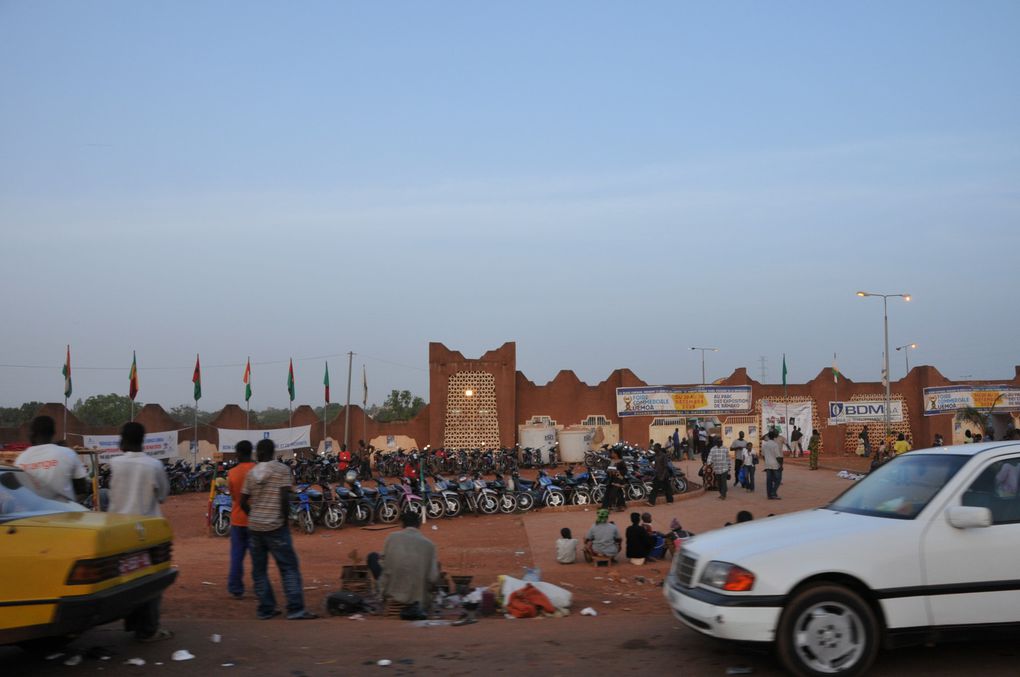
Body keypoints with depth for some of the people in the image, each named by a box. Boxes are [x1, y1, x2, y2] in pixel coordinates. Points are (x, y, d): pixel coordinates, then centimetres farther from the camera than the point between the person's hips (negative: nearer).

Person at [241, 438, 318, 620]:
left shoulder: (251, 473, 8)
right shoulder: (282, 469, -4)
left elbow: (243, 502, 8)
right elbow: (284, 498, -14)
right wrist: (285, 519, -3)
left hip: (254, 526, 4)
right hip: (275, 526, -4)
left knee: (259, 570, 11)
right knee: (289, 568, -1)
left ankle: (266, 609, 12)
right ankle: (295, 609, -8)